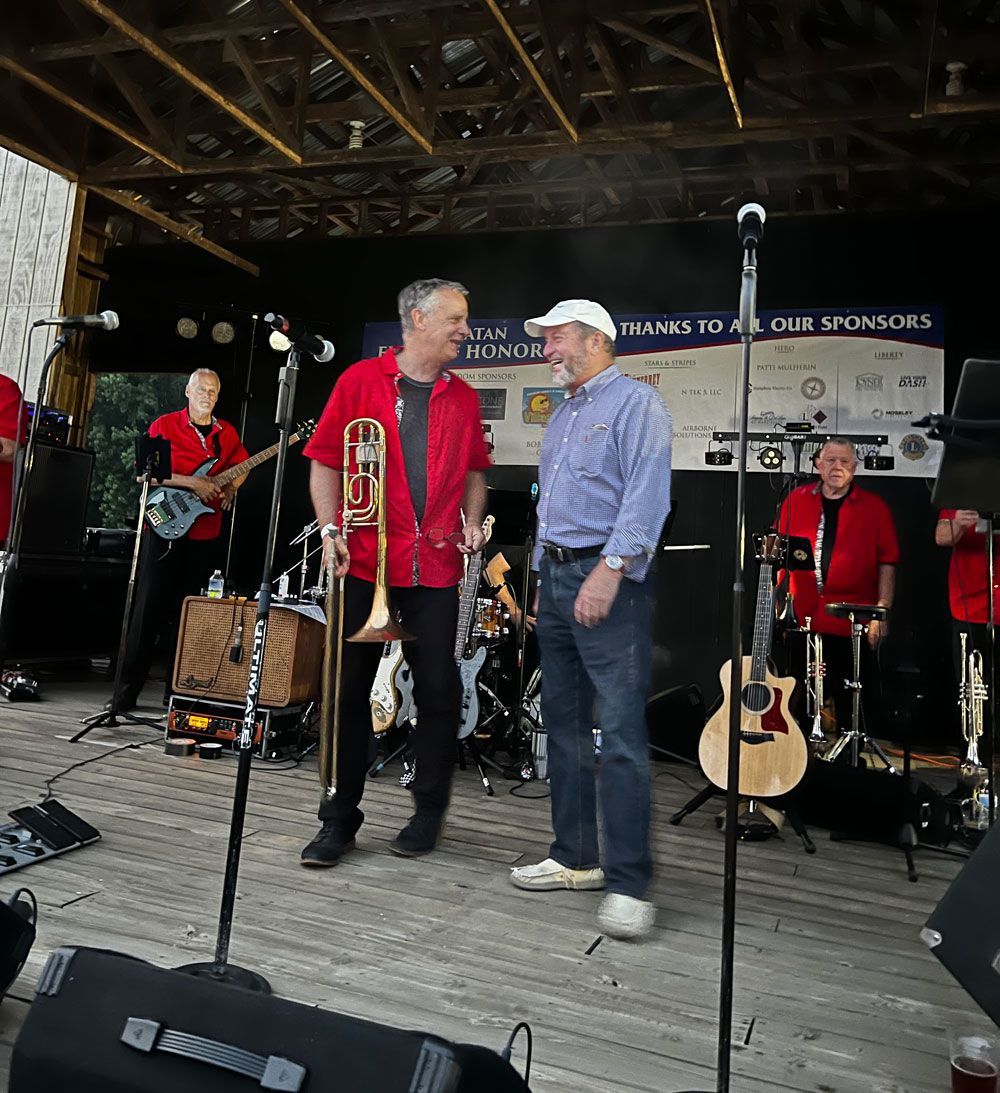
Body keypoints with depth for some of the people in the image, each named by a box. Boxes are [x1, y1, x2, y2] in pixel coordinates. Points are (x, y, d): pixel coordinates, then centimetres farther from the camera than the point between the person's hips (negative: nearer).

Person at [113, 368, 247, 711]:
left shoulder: (227, 433, 11)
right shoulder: (165, 425, -1)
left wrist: (230, 489, 6)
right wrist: (192, 483, -17)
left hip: (205, 534, 4)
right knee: (149, 609, -4)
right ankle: (128, 690, 4)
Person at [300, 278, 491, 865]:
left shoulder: (463, 398, 13)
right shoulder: (360, 381, 2)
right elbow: (325, 460, 2)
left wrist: (472, 521, 5)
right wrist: (331, 528, -8)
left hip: (436, 566, 3)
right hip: (365, 561, -2)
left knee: (439, 690, 5)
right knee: (350, 688, 3)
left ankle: (429, 811, 23)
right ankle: (340, 819, 17)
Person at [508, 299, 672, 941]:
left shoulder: (635, 404, -5)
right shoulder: (563, 414, 22)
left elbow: (647, 495, -18)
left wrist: (610, 568, -27)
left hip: (609, 580, -9)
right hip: (557, 577, 9)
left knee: (622, 732, -10)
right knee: (564, 724, 11)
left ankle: (629, 884, -2)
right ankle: (575, 858, 22)